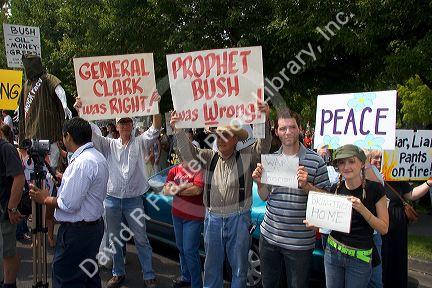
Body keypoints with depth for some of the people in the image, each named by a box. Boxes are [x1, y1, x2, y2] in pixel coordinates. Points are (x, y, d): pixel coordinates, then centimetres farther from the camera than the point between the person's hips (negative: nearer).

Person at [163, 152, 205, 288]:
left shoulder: (199, 169, -12)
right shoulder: (174, 170, 6)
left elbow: (197, 190, -24)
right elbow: (165, 191, -1)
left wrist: (177, 190, -9)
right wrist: (184, 187, -15)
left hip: (194, 217, -6)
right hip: (177, 215, 6)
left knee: (190, 251, -3)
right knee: (181, 248, 19)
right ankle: (186, 277, 37)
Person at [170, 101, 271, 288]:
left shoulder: (246, 156, -3)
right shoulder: (210, 158, 4)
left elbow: (263, 147, -15)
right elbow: (189, 153, -5)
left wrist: (265, 120, -29)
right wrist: (178, 130, -19)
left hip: (239, 218, -2)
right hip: (213, 218, 3)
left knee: (239, 267, 14)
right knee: (212, 266, 18)